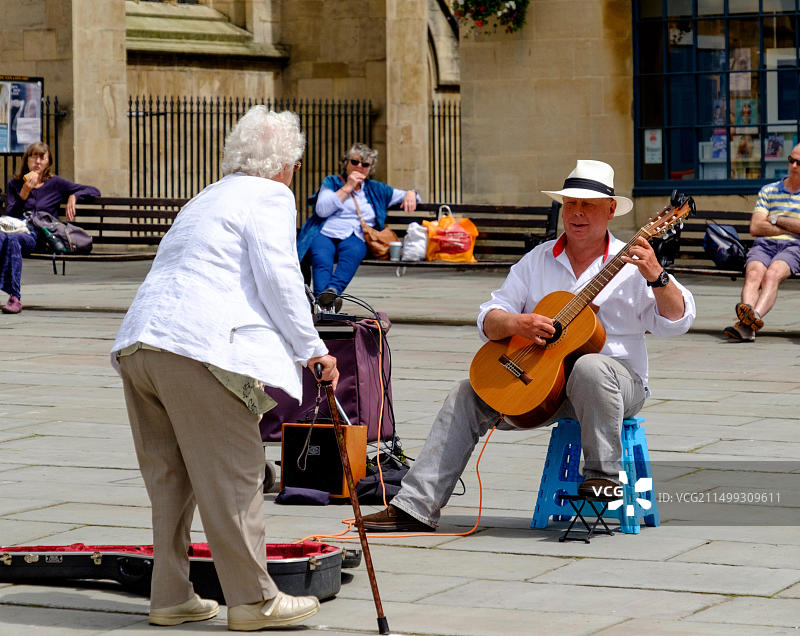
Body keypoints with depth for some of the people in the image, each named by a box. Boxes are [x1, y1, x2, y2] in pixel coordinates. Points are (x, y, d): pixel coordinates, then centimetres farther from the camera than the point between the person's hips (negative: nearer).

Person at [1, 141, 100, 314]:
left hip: (39, 236, -2)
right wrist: (24, 193, -1)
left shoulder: (55, 183, 16)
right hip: (16, 227, 2)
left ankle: (15, 297, -42)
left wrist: (73, 196, -1)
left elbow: (94, 191, 16)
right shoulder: (14, 184, 22)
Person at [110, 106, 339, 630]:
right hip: (198, 349, -8)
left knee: (169, 479, 14)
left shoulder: (205, 200, 30)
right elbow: (279, 277, -7)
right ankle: (253, 599, 0)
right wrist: (312, 348, 0)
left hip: (138, 344, 8)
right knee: (232, 475, -3)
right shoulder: (270, 197, 4)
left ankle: (171, 597, 16)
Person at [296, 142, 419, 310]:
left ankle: (333, 290, -60)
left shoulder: (375, 189, 29)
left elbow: (402, 195, 33)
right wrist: (347, 187, 3)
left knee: (353, 251, -38)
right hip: (325, 233, -1)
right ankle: (323, 302, -59)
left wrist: (410, 194, 8)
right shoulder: (332, 182, 20)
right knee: (322, 258, -37)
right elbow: (322, 209, 3)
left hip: (354, 238, 1)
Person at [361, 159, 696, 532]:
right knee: (468, 396, -8)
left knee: (590, 368, -39)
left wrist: (656, 277, -28)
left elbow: (676, 321, -11)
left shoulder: (631, 264, -1)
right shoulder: (538, 260, 11)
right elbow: (488, 321, 6)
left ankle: (603, 477, -26)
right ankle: (416, 507, -11)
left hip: (619, 380, -5)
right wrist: (515, 323, -17)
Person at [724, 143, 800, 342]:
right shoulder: (768, 191, 22)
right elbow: (755, 227, 9)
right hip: (763, 245, 3)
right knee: (753, 274, -32)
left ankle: (749, 321, -60)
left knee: (772, 275, -36)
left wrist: (777, 219, 4)